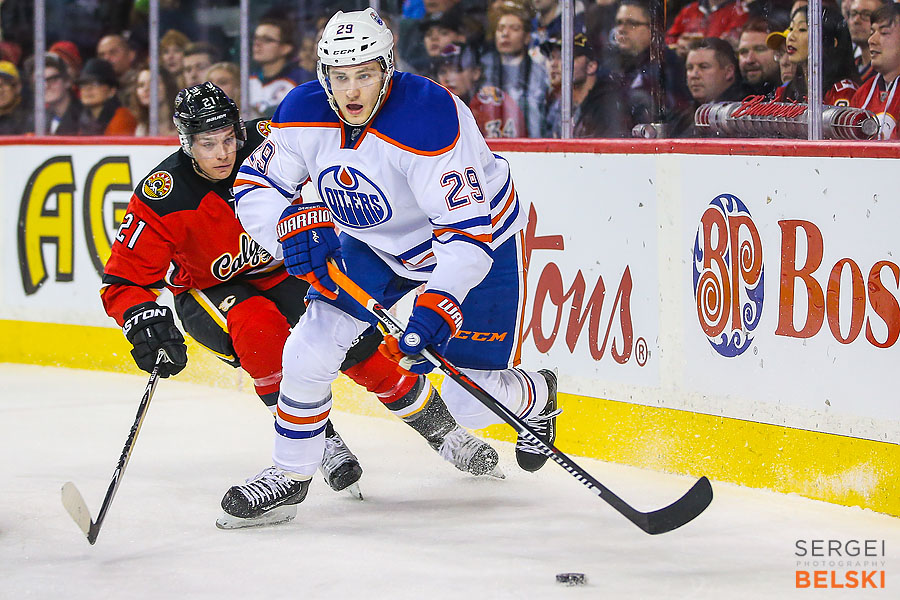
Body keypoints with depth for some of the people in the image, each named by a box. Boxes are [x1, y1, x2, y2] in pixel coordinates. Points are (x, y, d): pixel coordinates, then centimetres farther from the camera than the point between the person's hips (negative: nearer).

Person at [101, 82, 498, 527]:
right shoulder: (162, 199, -27)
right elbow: (122, 281, -25)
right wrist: (144, 321, -42)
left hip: (288, 270, 2)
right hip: (209, 290, -2)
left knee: (360, 349, -13)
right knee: (260, 330, -34)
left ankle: (443, 430, 9)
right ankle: (318, 440, -18)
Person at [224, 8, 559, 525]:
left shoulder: (430, 118, -36)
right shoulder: (305, 114, -18)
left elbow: (468, 229, -37)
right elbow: (255, 187, -7)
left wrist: (437, 309, -49)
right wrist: (292, 228, -29)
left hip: (480, 235, -5)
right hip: (376, 243, 5)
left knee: (470, 401, -3)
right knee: (311, 350, -8)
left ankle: (537, 398, 33)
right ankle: (291, 475, 13)